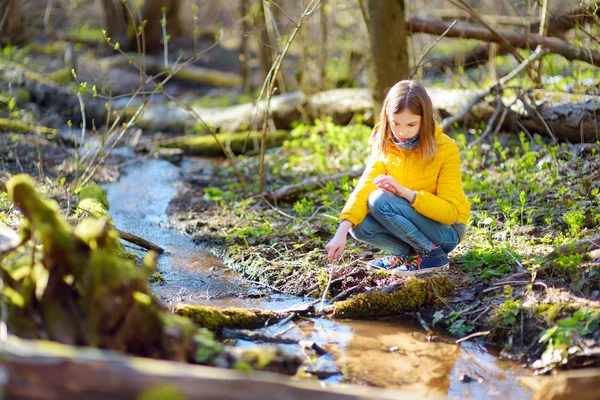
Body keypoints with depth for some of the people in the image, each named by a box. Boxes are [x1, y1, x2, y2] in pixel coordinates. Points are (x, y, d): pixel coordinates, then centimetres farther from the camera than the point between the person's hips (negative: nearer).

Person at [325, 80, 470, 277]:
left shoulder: (446, 149, -19)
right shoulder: (384, 146, -6)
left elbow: (451, 212, -23)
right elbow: (364, 189, -18)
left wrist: (404, 192, -34)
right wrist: (341, 233, -34)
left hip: (447, 230, -5)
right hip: (412, 223, 5)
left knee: (381, 200, -27)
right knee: (360, 226, -21)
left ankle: (432, 254, -12)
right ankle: (408, 253, 1)